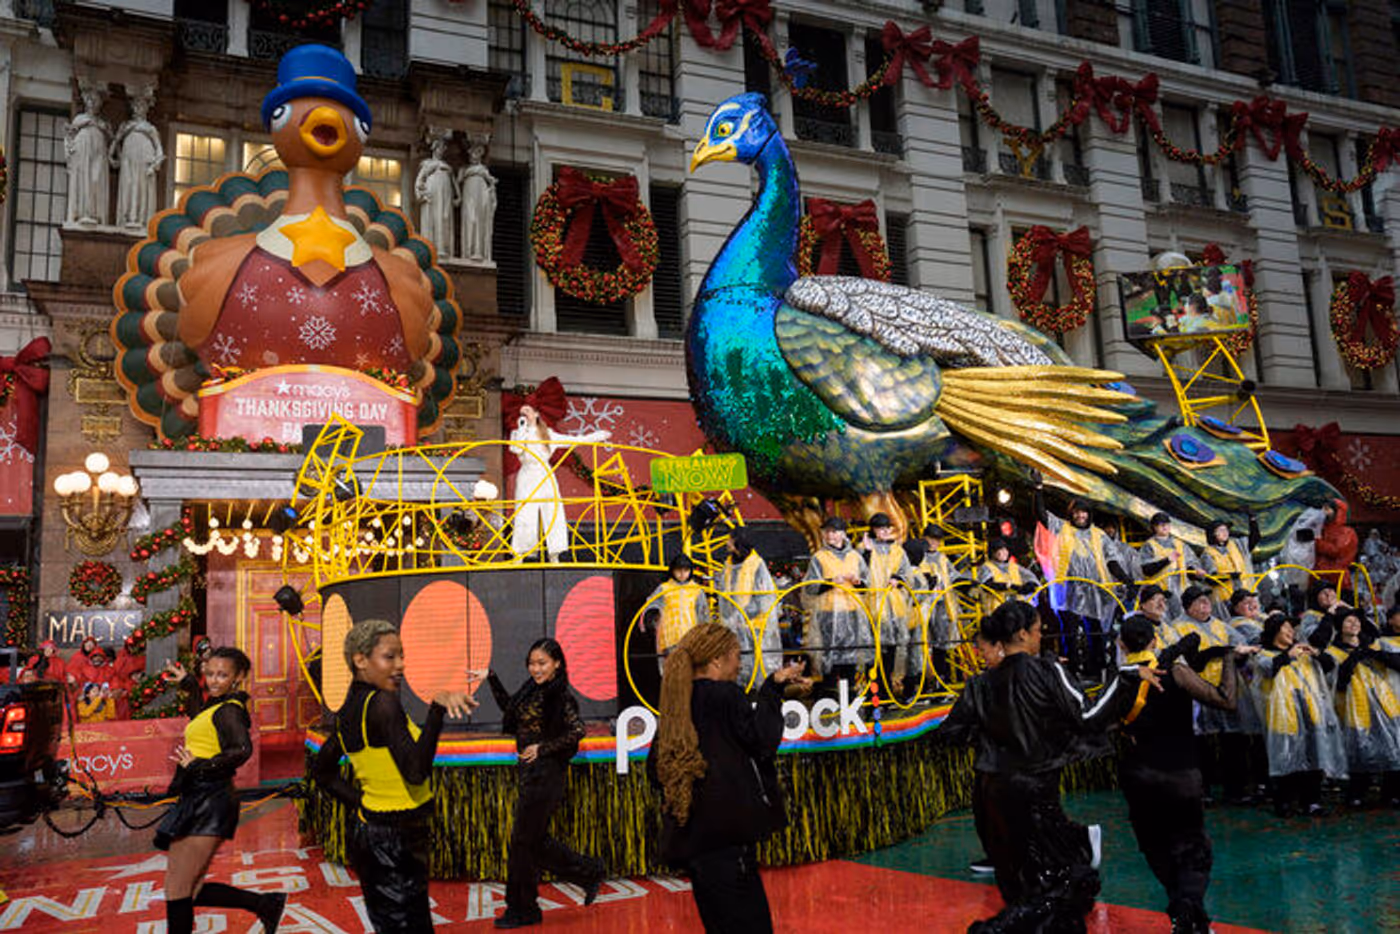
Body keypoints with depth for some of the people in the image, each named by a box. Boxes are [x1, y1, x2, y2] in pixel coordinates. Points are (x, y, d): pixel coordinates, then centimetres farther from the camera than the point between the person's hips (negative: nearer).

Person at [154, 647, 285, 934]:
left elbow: (242, 749, -31)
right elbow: (199, 718, 42)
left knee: (176, 889, -4)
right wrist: (188, 684, 43)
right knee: (189, 891, 10)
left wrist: (199, 766, -26)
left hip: (209, 804, -10)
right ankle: (265, 904, 16)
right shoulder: (216, 706, 17)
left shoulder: (228, 710, -12)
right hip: (198, 803, 10)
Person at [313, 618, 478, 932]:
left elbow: (323, 771, 18)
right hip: (396, 839, -9)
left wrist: (360, 801, 11)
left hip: (367, 828, 9)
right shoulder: (383, 703, -21)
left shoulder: (350, 708, 7)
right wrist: (437, 709, -36)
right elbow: (416, 773, -31)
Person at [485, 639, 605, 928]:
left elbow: (577, 731, -24)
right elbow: (508, 706, 27)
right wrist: (491, 677, 22)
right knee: (535, 840, 13)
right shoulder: (532, 690, 10)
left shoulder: (561, 696, -14)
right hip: (530, 774, 9)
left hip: (546, 775, -9)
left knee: (523, 840, -1)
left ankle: (522, 910, 13)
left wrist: (543, 748, -19)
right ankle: (588, 873, 26)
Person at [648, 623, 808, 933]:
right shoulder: (725, 696, -10)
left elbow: (654, 767, 18)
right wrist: (773, 688, -5)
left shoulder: (675, 707, 13)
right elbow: (764, 741, -12)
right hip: (728, 837, -8)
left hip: (690, 836, 8)